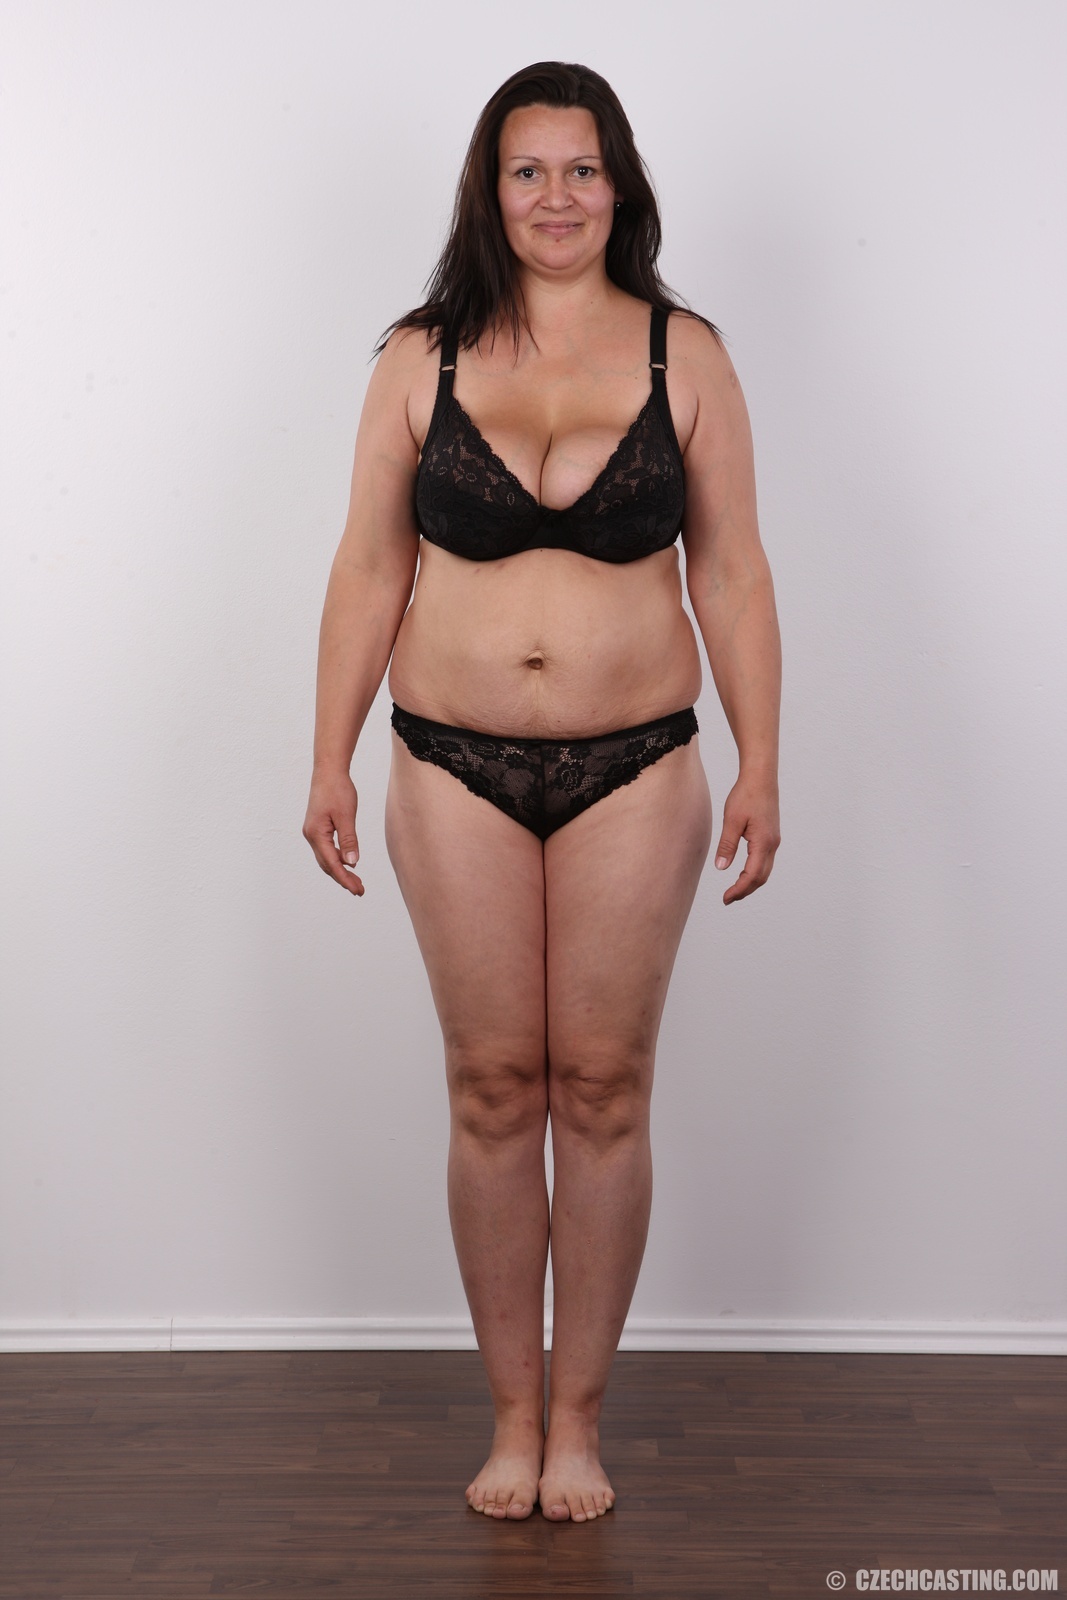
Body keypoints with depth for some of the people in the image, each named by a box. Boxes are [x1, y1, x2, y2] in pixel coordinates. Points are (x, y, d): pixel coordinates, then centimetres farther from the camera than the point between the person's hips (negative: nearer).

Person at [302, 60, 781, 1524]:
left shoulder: (684, 354, 3)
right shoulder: (422, 359, 4)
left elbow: (731, 573, 4)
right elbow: (369, 570, 6)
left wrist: (760, 766, -1)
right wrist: (329, 762, 2)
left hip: (633, 769, 0)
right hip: (457, 770, 1)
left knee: (603, 1090, 3)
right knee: (494, 1088, 4)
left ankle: (578, 1417, 17)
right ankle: (513, 1415, 17)